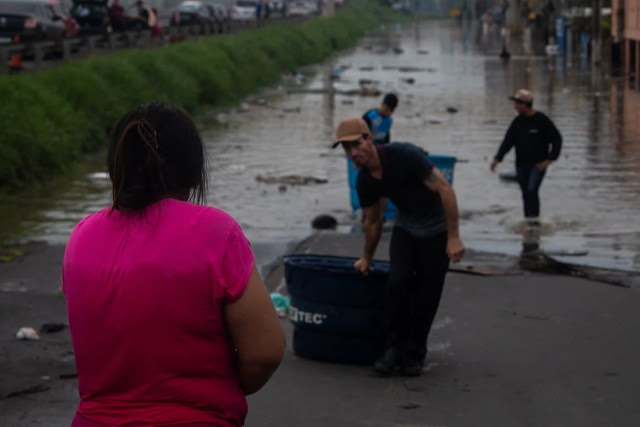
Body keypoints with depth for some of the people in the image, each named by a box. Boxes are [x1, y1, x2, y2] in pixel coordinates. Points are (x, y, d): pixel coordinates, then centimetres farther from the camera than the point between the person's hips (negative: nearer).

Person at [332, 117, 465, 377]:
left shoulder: (405, 155, -27)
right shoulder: (364, 181, -8)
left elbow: (444, 189, -26)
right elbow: (373, 221, 11)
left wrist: (453, 237, -27)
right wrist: (367, 258, 21)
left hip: (437, 228, -4)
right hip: (405, 227, 4)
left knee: (427, 294, -3)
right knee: (398, 282, -14)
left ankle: (414, 354, 12)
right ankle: (394, 349, -2)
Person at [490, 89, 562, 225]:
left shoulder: (542, 120, -8)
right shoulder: (517, 122, 6)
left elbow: (557, 139, -5)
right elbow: (507, 141, 2)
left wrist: (549, 159, -14)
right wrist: (497, 158, -12)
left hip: (538, 164, -5)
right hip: (521, 164, 5)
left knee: (532, 190, -20)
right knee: (526, 194, 6)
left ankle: (535, 220, -18)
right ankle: (529, 221, 14)